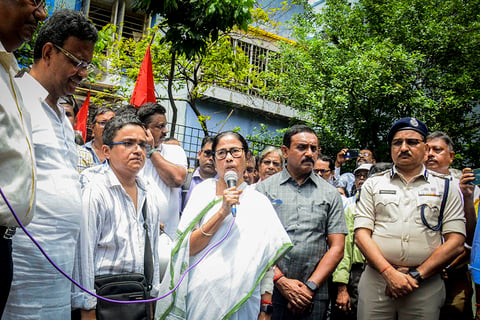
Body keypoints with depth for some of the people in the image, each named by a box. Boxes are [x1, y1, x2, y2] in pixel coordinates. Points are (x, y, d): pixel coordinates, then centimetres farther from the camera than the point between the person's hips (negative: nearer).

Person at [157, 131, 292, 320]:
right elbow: (188, 248, -8)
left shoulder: (259, 203, 2)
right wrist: (222, 212, -18)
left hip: (240, 300, 0)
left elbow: (266, 261, 2)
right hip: (198, 296, 0)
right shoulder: (203, 191, 1)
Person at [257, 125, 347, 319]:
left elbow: (337, 248, 3)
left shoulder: (330, 194, 8)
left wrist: (310, 286, -7)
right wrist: (280, 280, -10)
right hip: (271, 290, -1)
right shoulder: (265, 188, 4)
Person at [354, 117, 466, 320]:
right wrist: (389, 272, -12)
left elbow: (455, 242, 0)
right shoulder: (373, 184, 8)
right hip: (376, 281, 1)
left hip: (426, 287, 0)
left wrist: (416, 275, -9)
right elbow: (361, 235, 0)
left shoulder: (446, 187, 7)